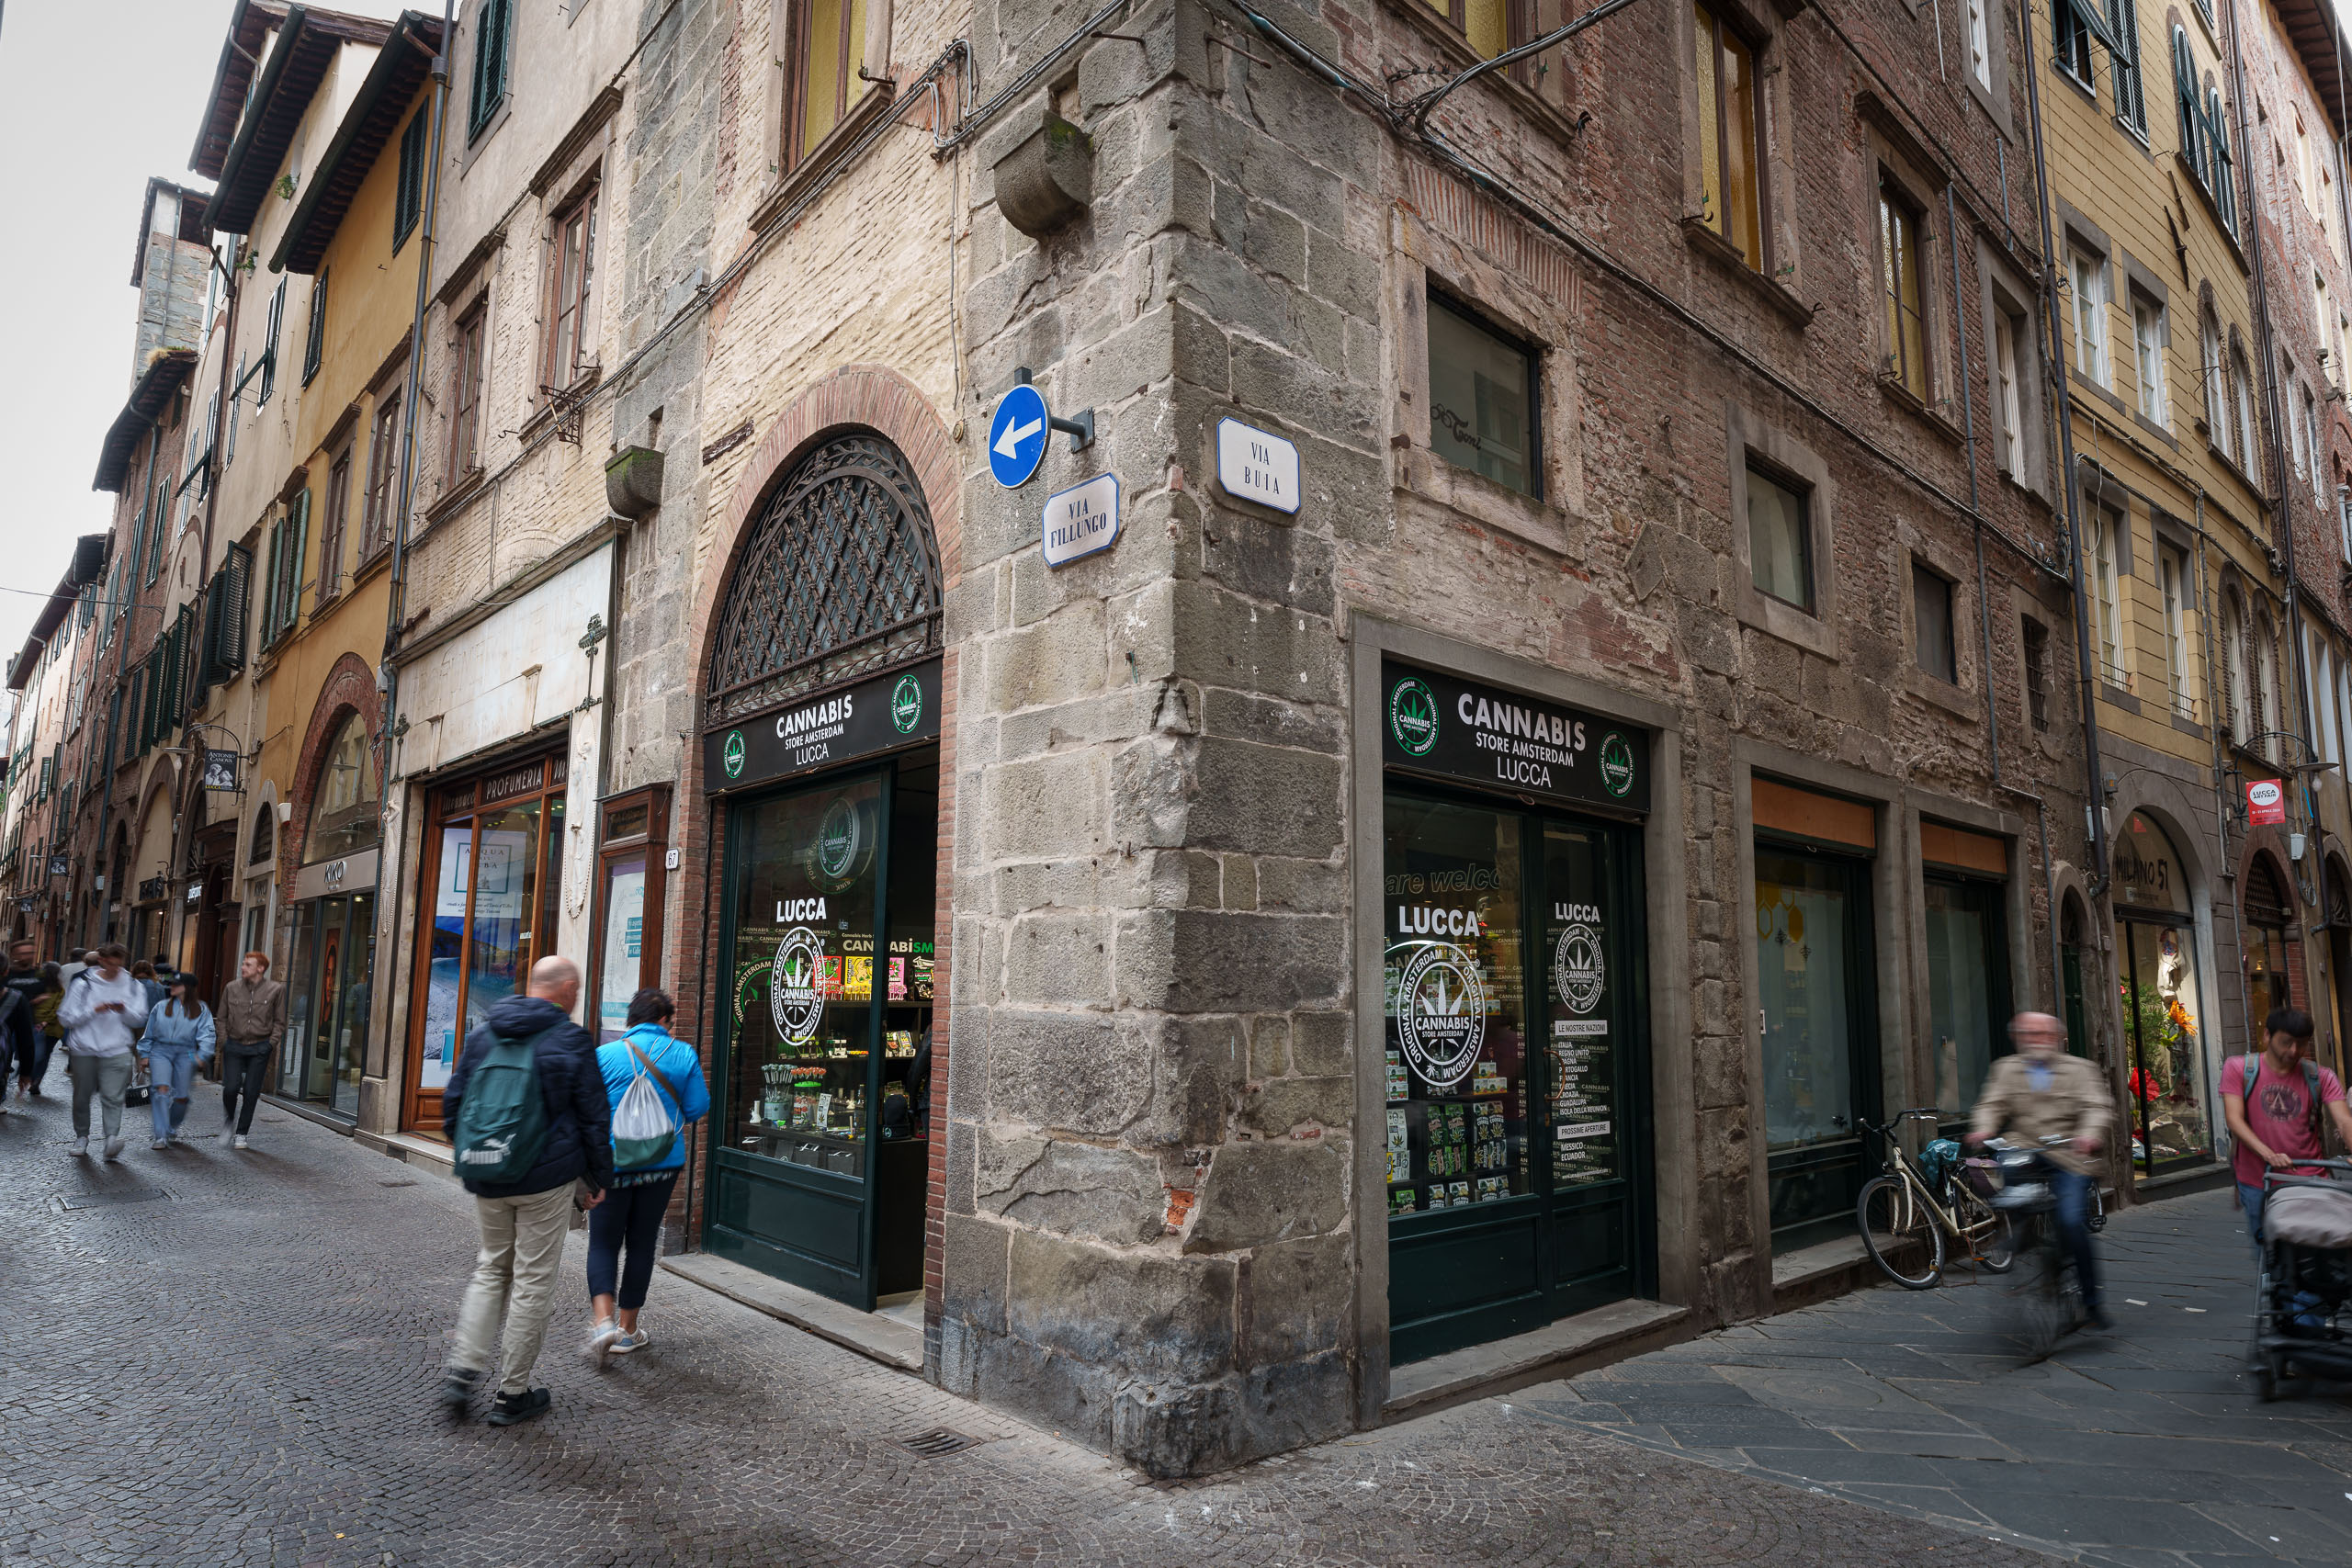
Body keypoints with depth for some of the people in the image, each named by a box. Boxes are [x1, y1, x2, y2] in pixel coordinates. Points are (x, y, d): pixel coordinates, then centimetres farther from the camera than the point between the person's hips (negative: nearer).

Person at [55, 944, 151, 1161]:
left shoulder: (133, 986, 5)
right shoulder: (82, 983, 0)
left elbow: (139, 1020, 6)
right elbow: (65, 1017, -2)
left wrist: (125, 1011, -14)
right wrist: (94, 1010, -16)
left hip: (117, 1051, -1)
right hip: (83, 1050, 1)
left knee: (112, 1097, -13)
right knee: (82, 1096, 13)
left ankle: (112, 1139, -21)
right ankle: (82, 1137, 31)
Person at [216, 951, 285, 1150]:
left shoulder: (276, 990, -1)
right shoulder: (232, 988, 4)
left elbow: (279, 1021, 5)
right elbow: (223, 1018, 13)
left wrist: (271, 1044, -4)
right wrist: (224, 1041, 3)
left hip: (259, 1049, -1)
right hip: (234, 1046, 1)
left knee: (251, 1092, 1)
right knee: (231, 1088, -9)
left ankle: (241, 1134, 15)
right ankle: (228, 1123, 20)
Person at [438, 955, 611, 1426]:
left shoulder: (483, 1033, 6)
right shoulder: (572, 1042, -8)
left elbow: (452, 1102, 12)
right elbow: (594, 1118, -5)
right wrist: (599, 1179, 5)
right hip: (546, 1179, -5)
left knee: (491, 1269, 21)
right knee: (533, 1281, 5)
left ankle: (462, 1370, 10)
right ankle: (513, 1395, 13)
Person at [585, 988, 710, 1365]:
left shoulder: (604, 1055, -7)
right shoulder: (684, 1055, -4)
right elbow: (697, 1109, -2)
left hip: (612, 1163, -1)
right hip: (663, 1163, 2)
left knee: (603, 1244, 9)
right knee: (642, 1244, 13)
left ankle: (604, 1319, -11)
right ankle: (627, 1330, 21)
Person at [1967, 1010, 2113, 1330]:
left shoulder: (2078, 1069, 11)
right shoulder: (2006, 1069, 17)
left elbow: (2096, 1106, -3)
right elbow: (1993, 1103, 5)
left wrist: (2090, 1134, -24)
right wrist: (1983, 1128, -16)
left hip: (2069, 1161, -3)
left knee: (2072, 1222, -20)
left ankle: (2092, 1301, -3)